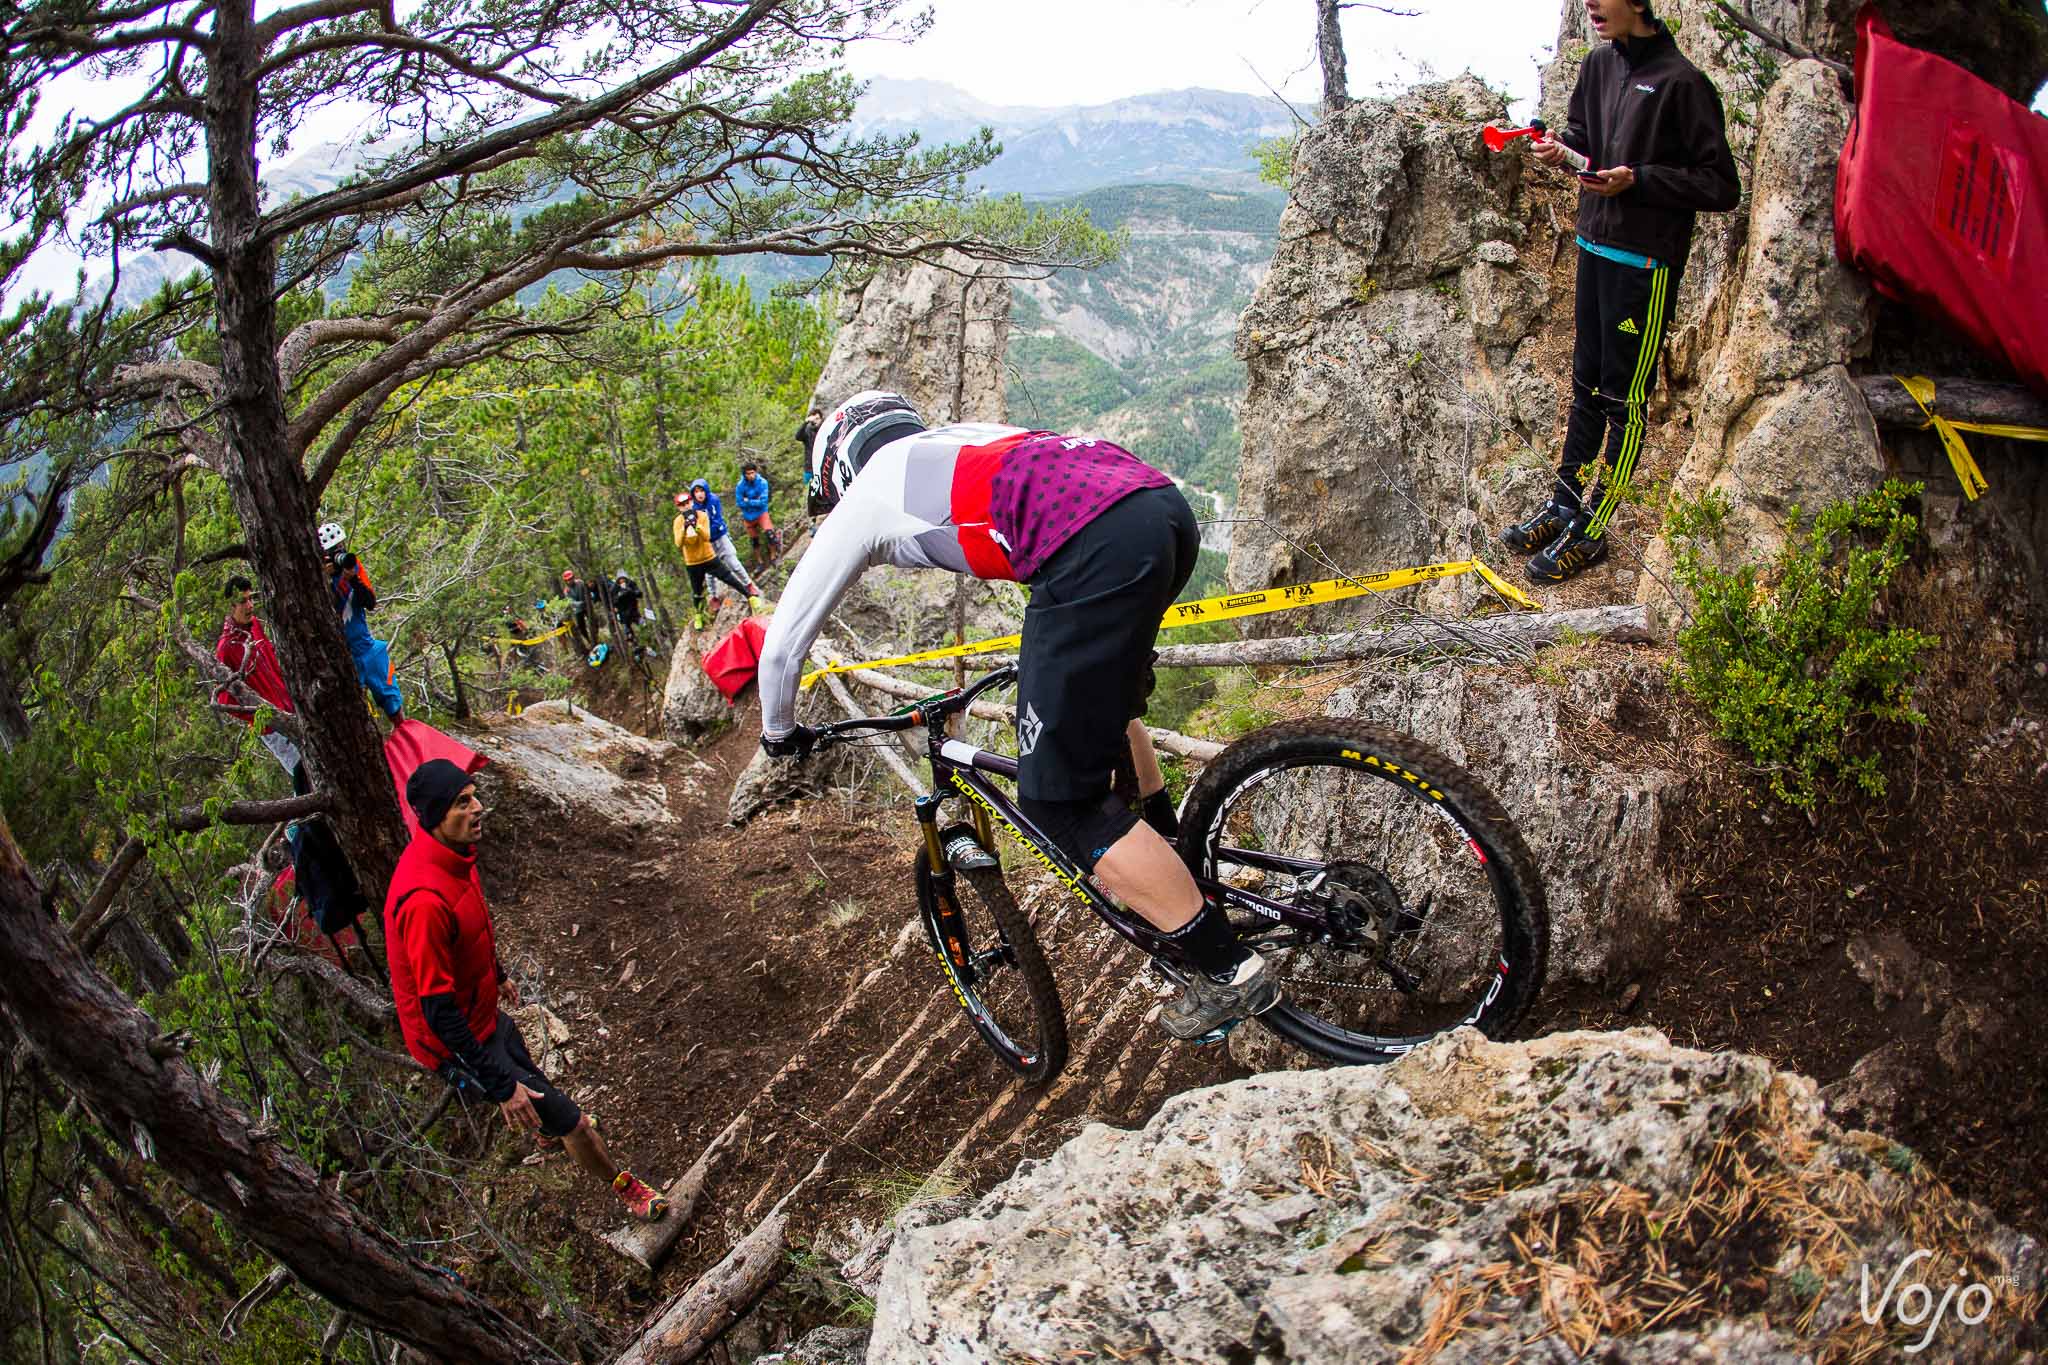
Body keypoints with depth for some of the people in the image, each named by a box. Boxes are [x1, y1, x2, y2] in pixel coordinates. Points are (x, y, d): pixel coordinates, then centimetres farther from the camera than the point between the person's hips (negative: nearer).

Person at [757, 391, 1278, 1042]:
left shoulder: (863, 500, 21)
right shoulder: (960, 440, 37)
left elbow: (783, 641, 28)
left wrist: (778, 731, 46)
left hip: (1102, 553, -8)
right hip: (1170, 508, 8)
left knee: (1057, 798, 3)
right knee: (1100, 697, 35)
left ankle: (1229, 969, 7)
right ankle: (1176, 859, 42)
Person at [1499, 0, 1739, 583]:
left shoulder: (1681, 82, -15)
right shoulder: (1599, 64, 7)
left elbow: (1722, 188, -14)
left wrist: (1637, 179, -22)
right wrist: (1561, 151, -1)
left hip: (1646, 262, -7)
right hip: (1594, 247, 8)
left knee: (1624, 399, 1)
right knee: (1587, 385, 16)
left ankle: (1591, 530, 7)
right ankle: (1563, 506, 26)